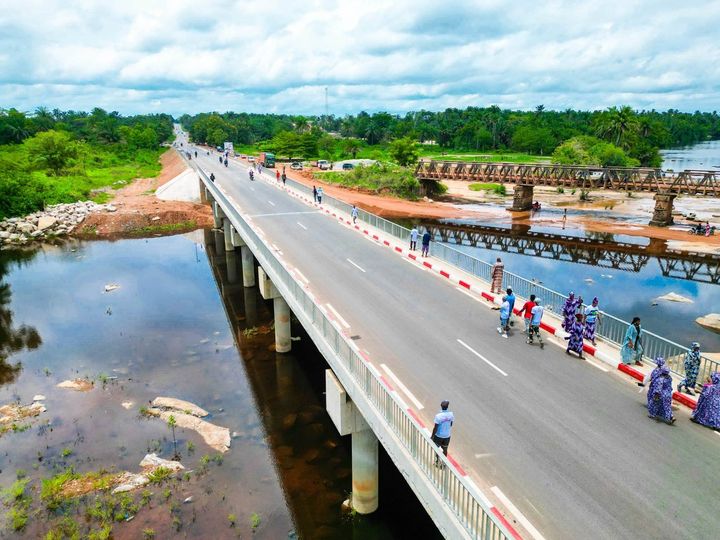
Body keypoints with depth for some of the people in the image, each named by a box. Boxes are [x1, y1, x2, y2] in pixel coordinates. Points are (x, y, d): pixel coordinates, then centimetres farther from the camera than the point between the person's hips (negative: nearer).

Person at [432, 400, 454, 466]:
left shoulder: (438, 416, -28)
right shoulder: (451, 414, -14)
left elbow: (435, 428, -20)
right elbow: (451, 425, 3)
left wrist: (432, 436, -7)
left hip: (439, 435, -4)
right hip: (447, 435, 4)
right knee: (445, 449, 22)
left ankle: (437, 461, 32)